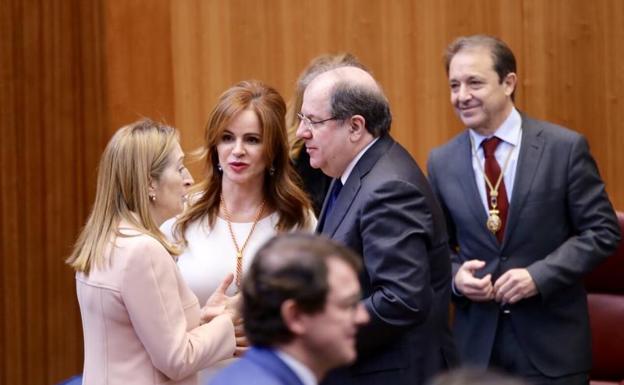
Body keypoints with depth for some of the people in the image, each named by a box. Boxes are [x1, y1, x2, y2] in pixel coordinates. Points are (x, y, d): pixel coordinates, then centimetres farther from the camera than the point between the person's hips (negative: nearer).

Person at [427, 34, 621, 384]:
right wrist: (455, 276, -9)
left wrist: (540, 275, -15)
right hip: (476, 344, 3)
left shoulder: (565, 147, -5)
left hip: (551, 345, -2)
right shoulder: (442, 162, 5)